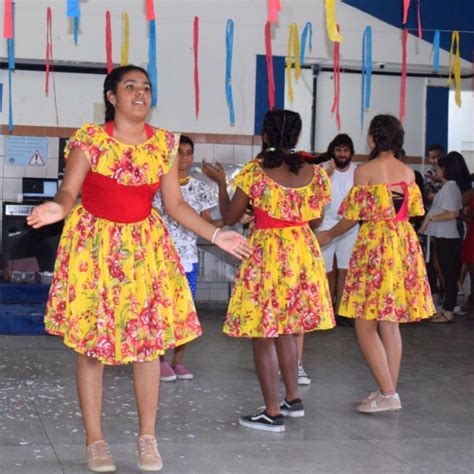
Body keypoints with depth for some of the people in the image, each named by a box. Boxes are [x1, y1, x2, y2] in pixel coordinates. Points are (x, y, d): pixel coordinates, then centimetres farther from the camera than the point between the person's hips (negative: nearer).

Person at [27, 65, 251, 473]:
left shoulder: (164, 143, 1)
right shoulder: (89, 139, -8)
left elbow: (175, 204, 6)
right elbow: (69, 190, -11)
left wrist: (216, 235, -2)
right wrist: (59, 208, -34)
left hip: (144, 246, 3)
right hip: (94, 245, -3)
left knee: (149, 341, 3)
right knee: (91, 343, 2)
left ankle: (147, 438, 17)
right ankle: (95, 441, 15)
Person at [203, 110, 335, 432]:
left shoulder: (255, 171, -10)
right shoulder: (314, 173, 0)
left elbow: (230, 217, -3)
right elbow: (314, 220, 9)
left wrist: (220, 181, 10)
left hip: (267, 254, -5)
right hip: (303, 252, 5)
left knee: (263, 334, 3)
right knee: (285, 329, 20)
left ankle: (273, 413, 5)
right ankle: (293, 399, 26)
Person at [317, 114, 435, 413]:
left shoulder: (366, 171, -8)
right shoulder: (408, 172, 7)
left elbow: (353, 216, -7)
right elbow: (413, 211, 14)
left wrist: (329, 235, 10)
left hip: (375, 245, -6)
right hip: (405, 245, 7)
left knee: (365, 325, -1)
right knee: (390, 323, 13)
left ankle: (388, 394, -6)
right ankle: (390, 391, 16)